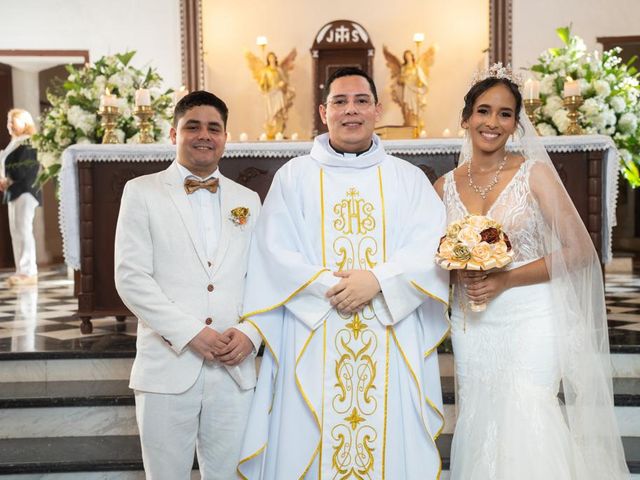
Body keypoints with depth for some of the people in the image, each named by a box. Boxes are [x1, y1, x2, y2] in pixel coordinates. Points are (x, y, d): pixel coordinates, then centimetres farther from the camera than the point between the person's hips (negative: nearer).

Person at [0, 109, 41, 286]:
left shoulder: (29, 144, -11)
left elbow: (28, 171, -19)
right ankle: (22, 271, 14)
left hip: (25, 191, -9)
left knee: (24, 230, -10)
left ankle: (29, 273, -8)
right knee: (16, 232, 9)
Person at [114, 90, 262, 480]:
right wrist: (190, 334, -13)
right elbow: (131, 277, -6)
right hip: (168, 366, -3)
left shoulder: (248, 200, 13)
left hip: (235, 368, 3)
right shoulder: (142, 192, 3)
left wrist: (250, 333, -7)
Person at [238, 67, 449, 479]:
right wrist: (329, 287, -15)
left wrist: (378, 279, -17)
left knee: (394, 442, 4)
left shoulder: (409, 178, 10)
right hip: (313, 340, 0)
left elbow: (431, 247, -3)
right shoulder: (294, 176, 7)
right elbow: (275, 251, -2)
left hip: (393, 340, 1)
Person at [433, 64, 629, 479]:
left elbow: (580, 250, -8)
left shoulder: (534, 172, -5)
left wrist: (505, 279, -17)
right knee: (482, 427, 9)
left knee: (526, 426, -7)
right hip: (472, 326, 3)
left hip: (529, 320, -3)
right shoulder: (446, 186, 5)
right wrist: (460, 269, -9)